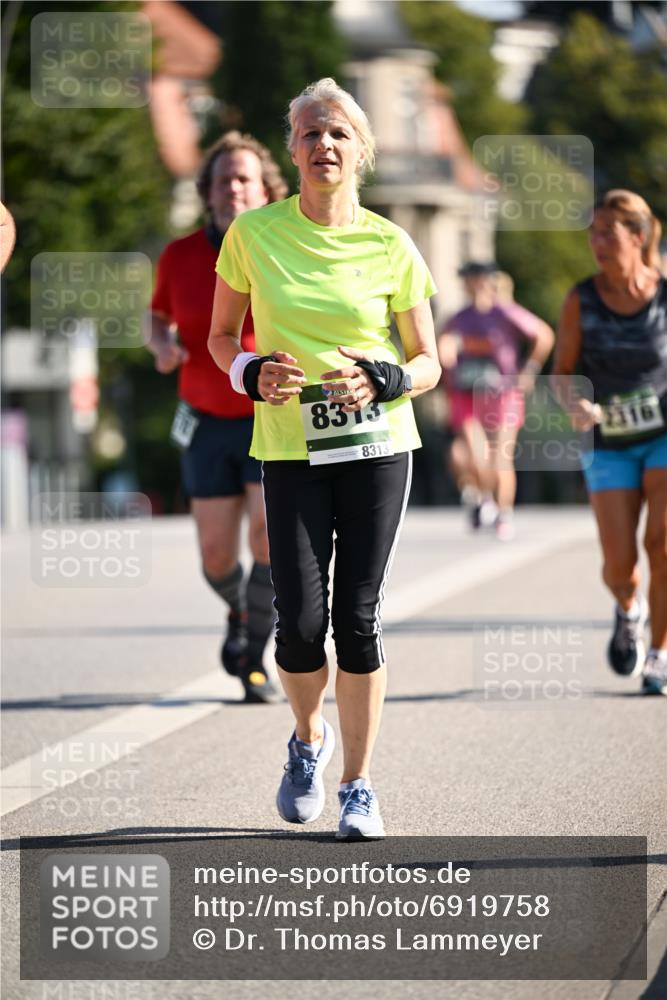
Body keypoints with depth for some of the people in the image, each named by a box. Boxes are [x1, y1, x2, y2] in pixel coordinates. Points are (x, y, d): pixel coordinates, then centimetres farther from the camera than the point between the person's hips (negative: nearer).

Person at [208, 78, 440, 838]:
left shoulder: (391, 248, 0)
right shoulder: (254, 234, 1)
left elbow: (428, 363, 6)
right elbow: (220, 336, 12)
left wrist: (384, 381, -15)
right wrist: (251, 373, -9)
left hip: (378, 446, 0)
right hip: (291, 451, 0)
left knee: (358, 617, -2)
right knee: (301, 622, -6)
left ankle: (358, 786, 9)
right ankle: (308, 740, 25)